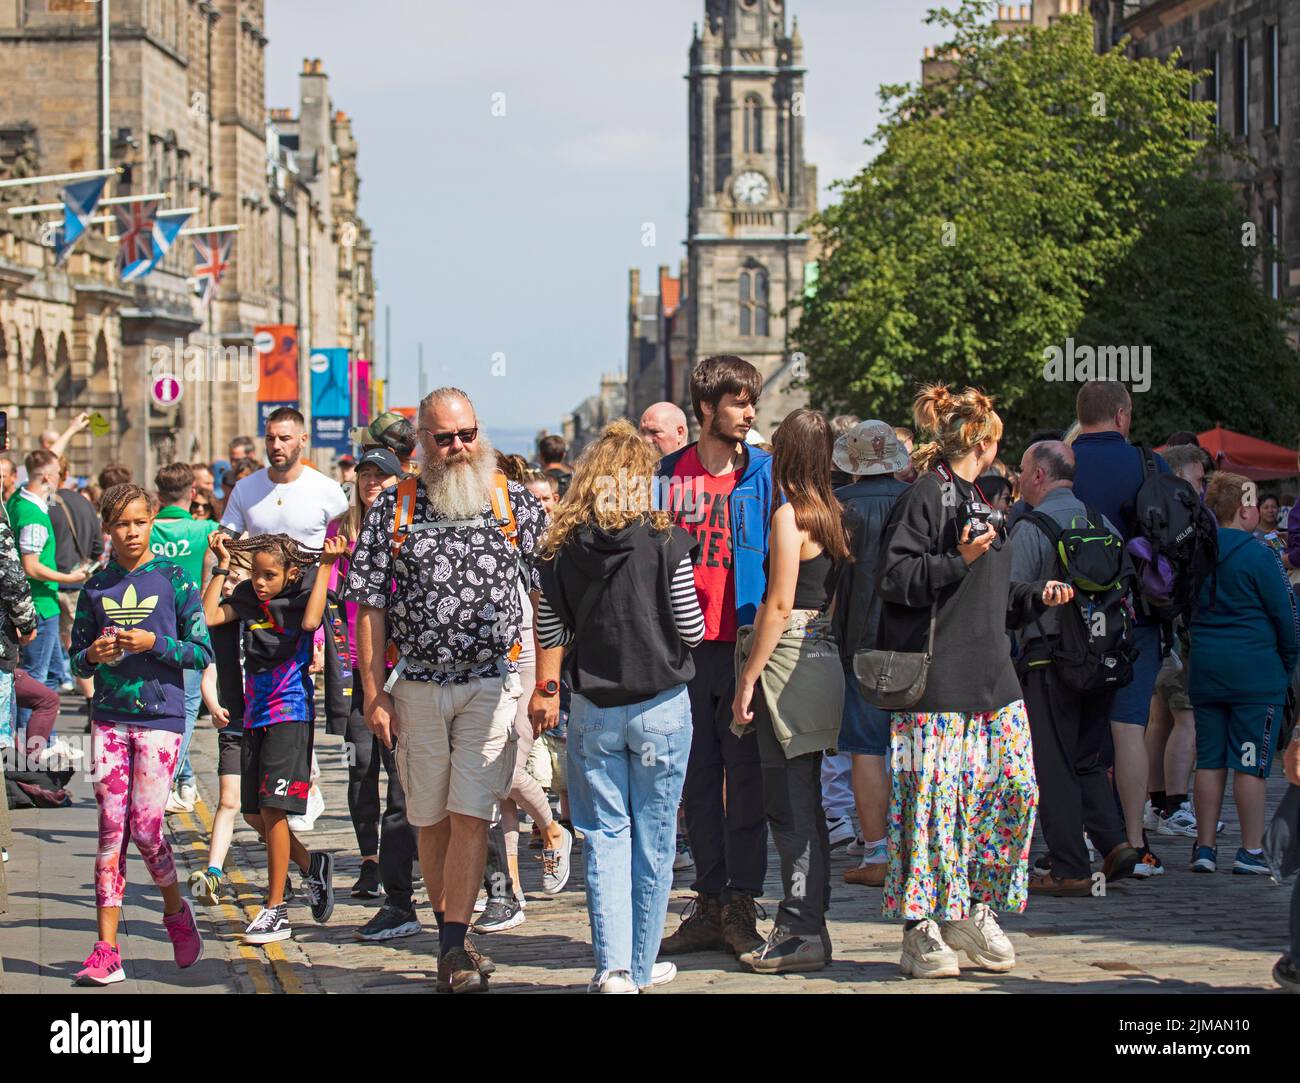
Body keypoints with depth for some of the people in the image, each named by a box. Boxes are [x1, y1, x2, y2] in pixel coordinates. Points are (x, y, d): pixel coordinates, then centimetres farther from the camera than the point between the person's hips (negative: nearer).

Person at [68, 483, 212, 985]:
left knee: (145, 827, -7)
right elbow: (77, 660, 14)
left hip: (160, 716, -3)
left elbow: (202, 652, 0)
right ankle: (106, 949, -1)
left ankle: (176, 910, 22)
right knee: (111, 830, -1)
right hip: (110, 717, 3)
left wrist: (154, 643, -14)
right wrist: (93, 656, -8)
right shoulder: (96, 588, 9)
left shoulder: (172, 580, 0)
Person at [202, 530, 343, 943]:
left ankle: (276, 910, -4)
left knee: (273, 808, -10)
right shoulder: (248, 597, 8)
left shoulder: (301, 595, -5)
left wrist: (325, 566, -20)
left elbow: (310, 621, -25)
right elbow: (209, 616, -2)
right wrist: (222, 564, 1)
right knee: (253, 812, 8)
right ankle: (311, 864, 30)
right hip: (255, 715, 6)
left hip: (290, 713, -6)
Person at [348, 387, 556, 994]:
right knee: (431, 819, 8)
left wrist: (547, 686, -3)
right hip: (416, 686, 2)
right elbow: (370, 606, 3)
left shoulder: (516, 504, 3)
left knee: (470, 816, -9)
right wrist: (373, 693, -3)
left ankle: (454, 947, -6)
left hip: (492, 682, -2)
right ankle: (450, 940, 18)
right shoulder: (393, 508, 4)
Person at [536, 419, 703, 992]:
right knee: (654, 838, 9)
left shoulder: (562, 547, -3)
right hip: (660, 706, -1)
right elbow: (692, 629, -6)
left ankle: (613, 965, -5)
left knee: (605, 836, 6)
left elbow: (548, 634, 4)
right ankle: (642, 965, 16)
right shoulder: (663, 540, -10)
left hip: (592, 709, 2)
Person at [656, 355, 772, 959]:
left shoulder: (765, 474, 2)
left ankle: (741, 908, 4)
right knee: (698, 779, 8)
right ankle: (708, 904, 15)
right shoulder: (671, 476, 7)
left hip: (743, 647, -2)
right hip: (685, 649, 2)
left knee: (745, 778, -1)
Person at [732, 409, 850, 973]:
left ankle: (802, 933, -5)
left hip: (787, 658, -9)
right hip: (820, 654, 9)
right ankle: (806, 926, 17)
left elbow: (779, 605, -16)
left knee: (788, 803, -6)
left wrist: (748, 680, -14)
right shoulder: (829, 514, 13)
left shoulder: (789, 513, -12)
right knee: (803, 804, 13)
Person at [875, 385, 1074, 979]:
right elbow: (893, 578, -17)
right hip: (936, 680, -9)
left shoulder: (973, 499, 20)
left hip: (991, 679, 9)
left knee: (1015, 789, 3)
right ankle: (921, 930, 0)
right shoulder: (924, 497, -8)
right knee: (934, 798, -7)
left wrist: (1036, 596, 18)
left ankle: (973, 912, 15)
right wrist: (958, 560, -24)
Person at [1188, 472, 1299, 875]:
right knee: (1250, 763, 0)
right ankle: (1251, 851, 2)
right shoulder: (1258, 556, -12)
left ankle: (1204, 847, 11)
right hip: (1254, 672, -5)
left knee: (1209, 761, 10)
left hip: (1204, 670, 5)